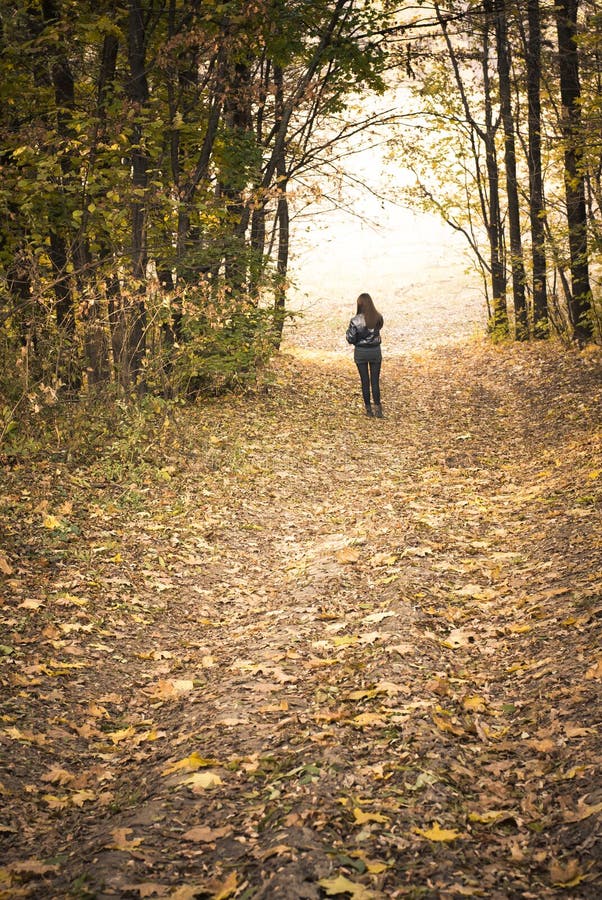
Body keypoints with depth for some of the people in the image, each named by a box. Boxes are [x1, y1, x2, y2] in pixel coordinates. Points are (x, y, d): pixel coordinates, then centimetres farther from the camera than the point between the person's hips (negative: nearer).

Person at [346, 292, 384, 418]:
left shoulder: (356, 320, -17)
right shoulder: (378, 318, -7)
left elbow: (351, 339, -12)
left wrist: (348, 332, 6)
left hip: (361, 352, -2)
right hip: (375, 351, 2)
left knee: (365, 381, 9)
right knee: (375, 381, 8)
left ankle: (369, 410, 15)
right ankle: (377, 409, -1)